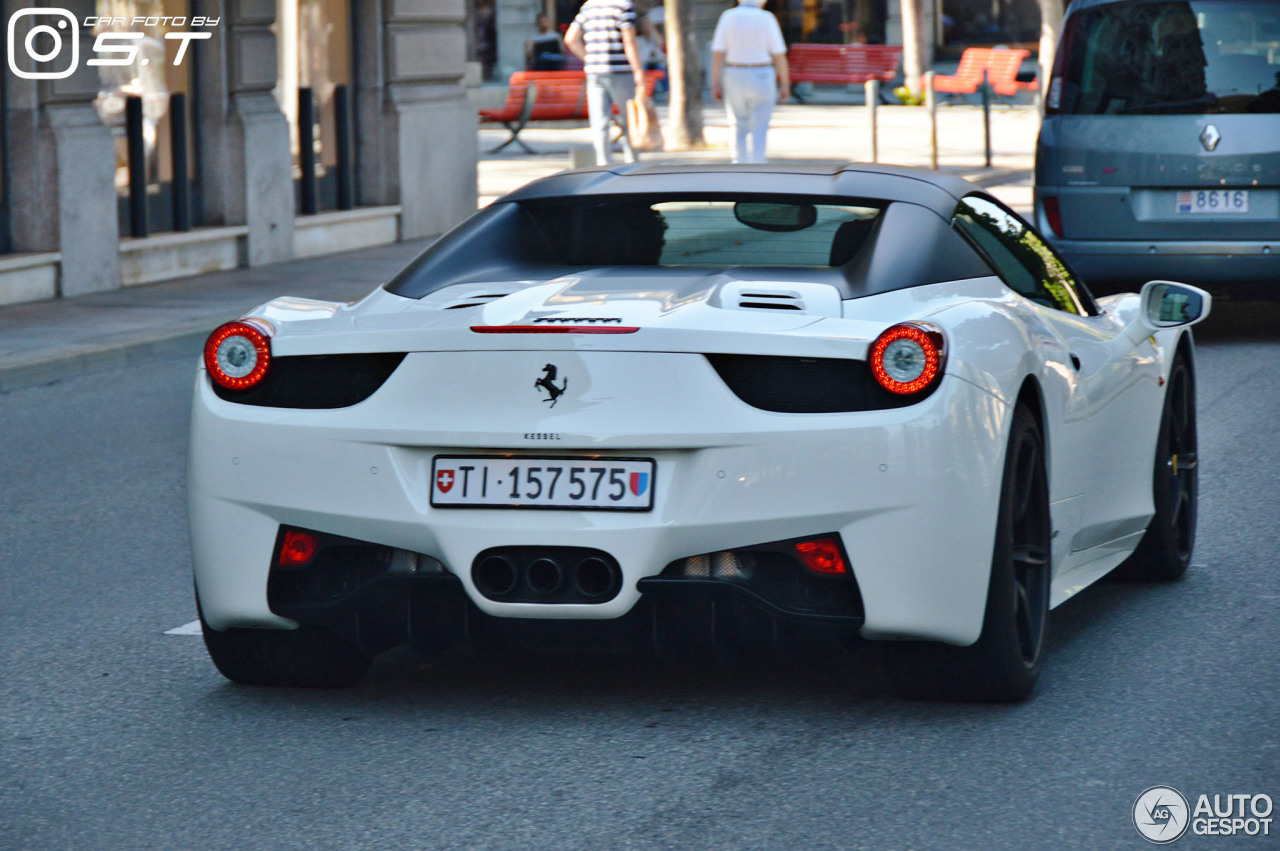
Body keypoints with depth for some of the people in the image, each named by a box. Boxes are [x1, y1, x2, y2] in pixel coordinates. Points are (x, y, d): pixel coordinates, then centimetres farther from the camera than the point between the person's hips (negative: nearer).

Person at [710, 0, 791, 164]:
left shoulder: (728, 17, -2)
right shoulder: (767, 19, -4)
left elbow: (718, 53, -7)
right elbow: (779, 55, -5)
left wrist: (715, 83, -4)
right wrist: (785, 84, 2)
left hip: (734, 77, 1)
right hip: (761, 77, -1)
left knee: (738, 128, 13)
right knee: (758, 131, 3)